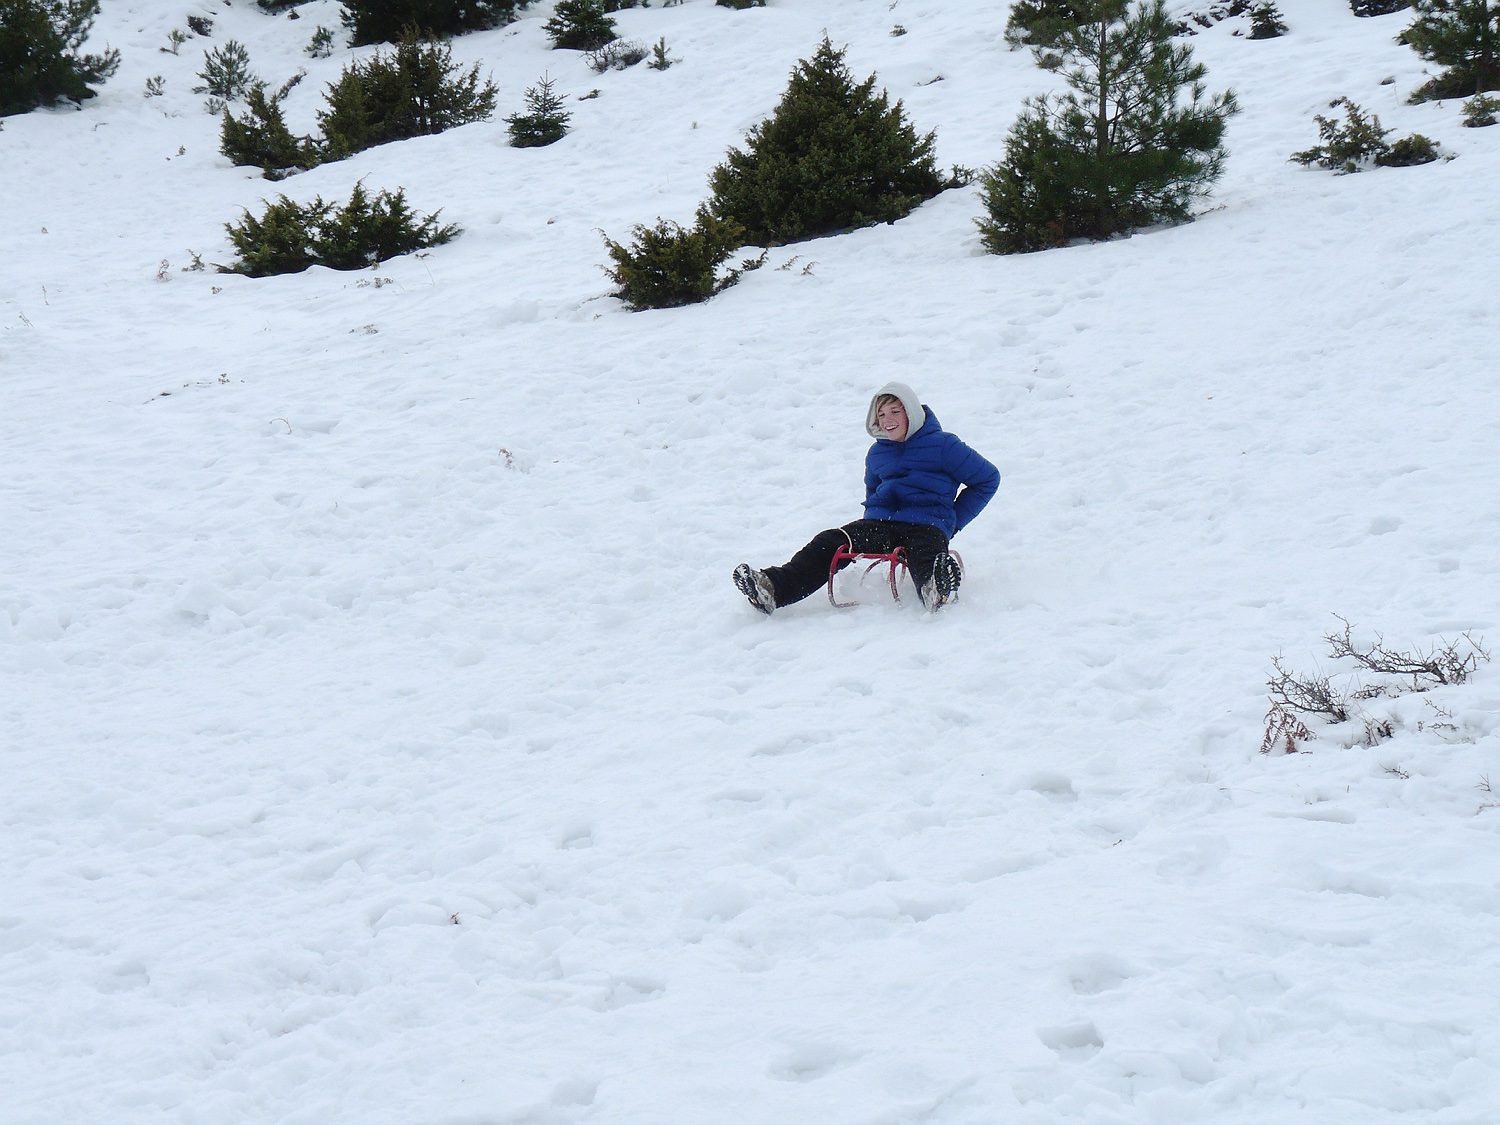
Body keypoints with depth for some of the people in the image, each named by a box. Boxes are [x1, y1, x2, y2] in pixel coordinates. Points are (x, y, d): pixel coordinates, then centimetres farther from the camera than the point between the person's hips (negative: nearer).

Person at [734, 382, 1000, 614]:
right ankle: (773, 589, -39)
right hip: (881, 523, 5)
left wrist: (953, 521, 1)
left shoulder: (942, 445, 2)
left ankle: (936, 589, -79)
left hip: (925, 526, -5)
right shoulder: (877, 453, 21)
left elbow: (987, 479, 6)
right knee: (830, 542, -21)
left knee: (924, 557, -42)